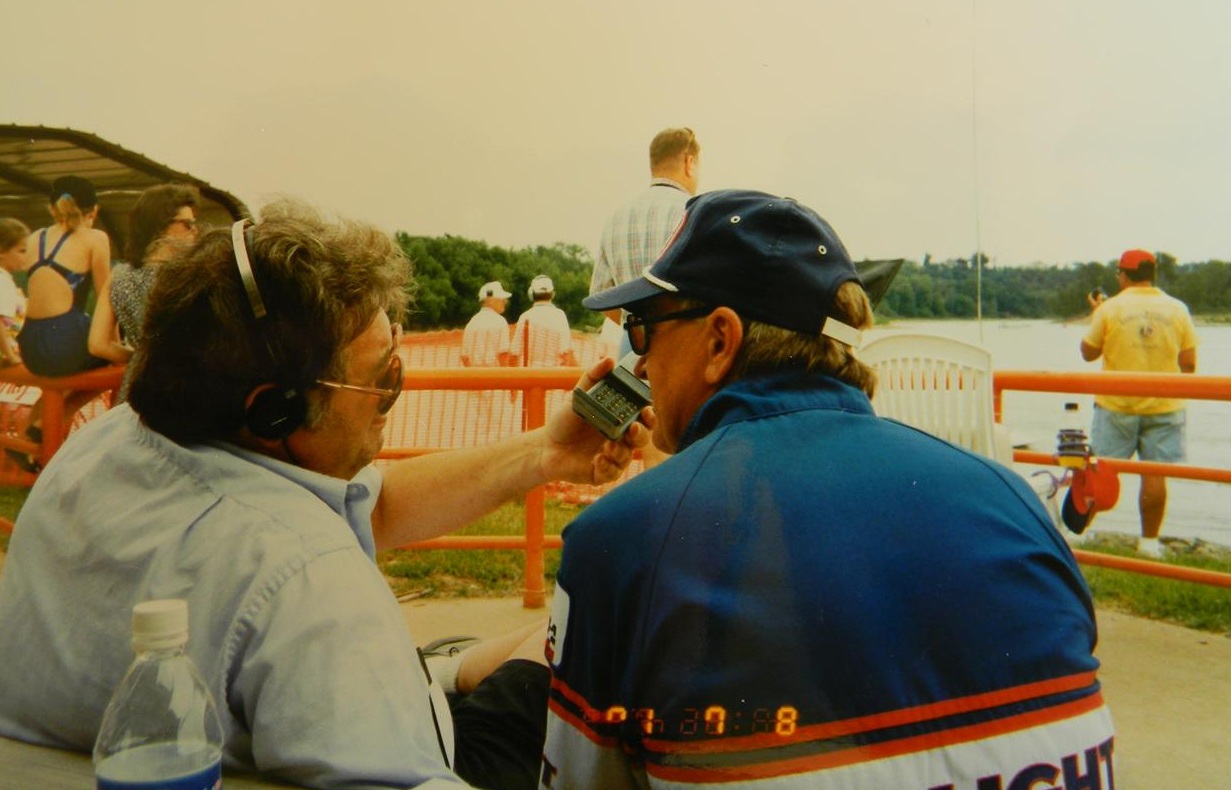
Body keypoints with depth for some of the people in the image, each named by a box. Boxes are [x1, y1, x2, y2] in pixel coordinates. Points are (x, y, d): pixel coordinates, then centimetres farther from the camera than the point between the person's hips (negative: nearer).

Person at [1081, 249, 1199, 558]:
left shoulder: (1110, 308, -7)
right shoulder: (1177, 309, 0)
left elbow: (1088, 353, 4)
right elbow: (1189, 364, 1)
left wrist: (1096, 314, 14)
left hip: (1116, 405, -1)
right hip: (1164, 406, 1)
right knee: (1155, 474, 4)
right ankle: (1149, 541, 9)